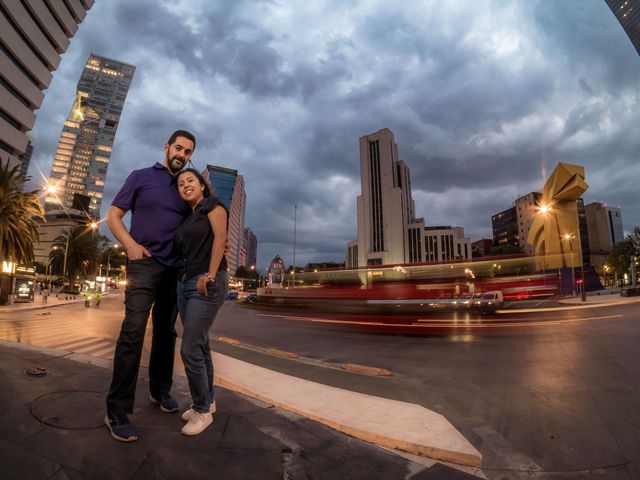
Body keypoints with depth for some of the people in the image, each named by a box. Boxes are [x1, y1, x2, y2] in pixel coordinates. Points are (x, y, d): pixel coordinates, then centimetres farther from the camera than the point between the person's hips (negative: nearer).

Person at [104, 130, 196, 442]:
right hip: (144, 264, -4)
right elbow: (113, 215, 4)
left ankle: (160, 390, 26)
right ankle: (118, 410, -3)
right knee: (133, 332, -12)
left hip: (176, 270, 4)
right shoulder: (141, 177, 6)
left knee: (165, 332, 12)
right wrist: (130, 244, -13)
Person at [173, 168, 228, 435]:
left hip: (207, 284, -7)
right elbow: (184, 251, 19)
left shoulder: (212, 204, 1)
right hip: (185, 284, 8)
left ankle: (203, 411, 8)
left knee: (190, 349, -8)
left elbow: (220, 237, -12)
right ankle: (207, 401, 26)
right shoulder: (186, 218, 21)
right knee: (200, 346, 12)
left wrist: (210, 276, -19)